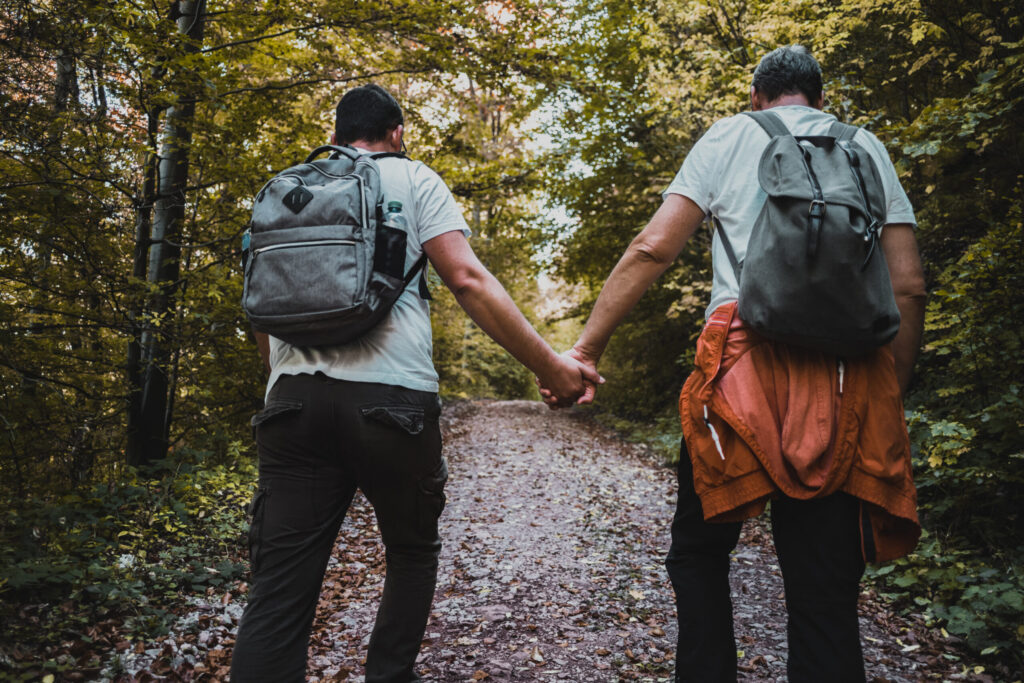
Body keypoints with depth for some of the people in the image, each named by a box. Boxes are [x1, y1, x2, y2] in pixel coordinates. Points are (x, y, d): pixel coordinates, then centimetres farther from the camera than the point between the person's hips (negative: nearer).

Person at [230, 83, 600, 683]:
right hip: (391, 397, -3)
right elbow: (468, 280, -5)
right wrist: (550, 365, -5)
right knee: (413, 552, 19)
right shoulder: (412, 179, 9)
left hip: (293, 401, 4)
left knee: (280, 587, 3)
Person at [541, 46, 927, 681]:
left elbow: (652, 248, 0)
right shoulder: (867, 148, 19)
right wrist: (895, 393, 19)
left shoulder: (730, 135, 13)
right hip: (849, 382, 3)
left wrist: (585, 349, 1)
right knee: (826, 590, 8)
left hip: (747, 360, -2)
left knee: (699, 549, 16)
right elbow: (908, 285, 11)